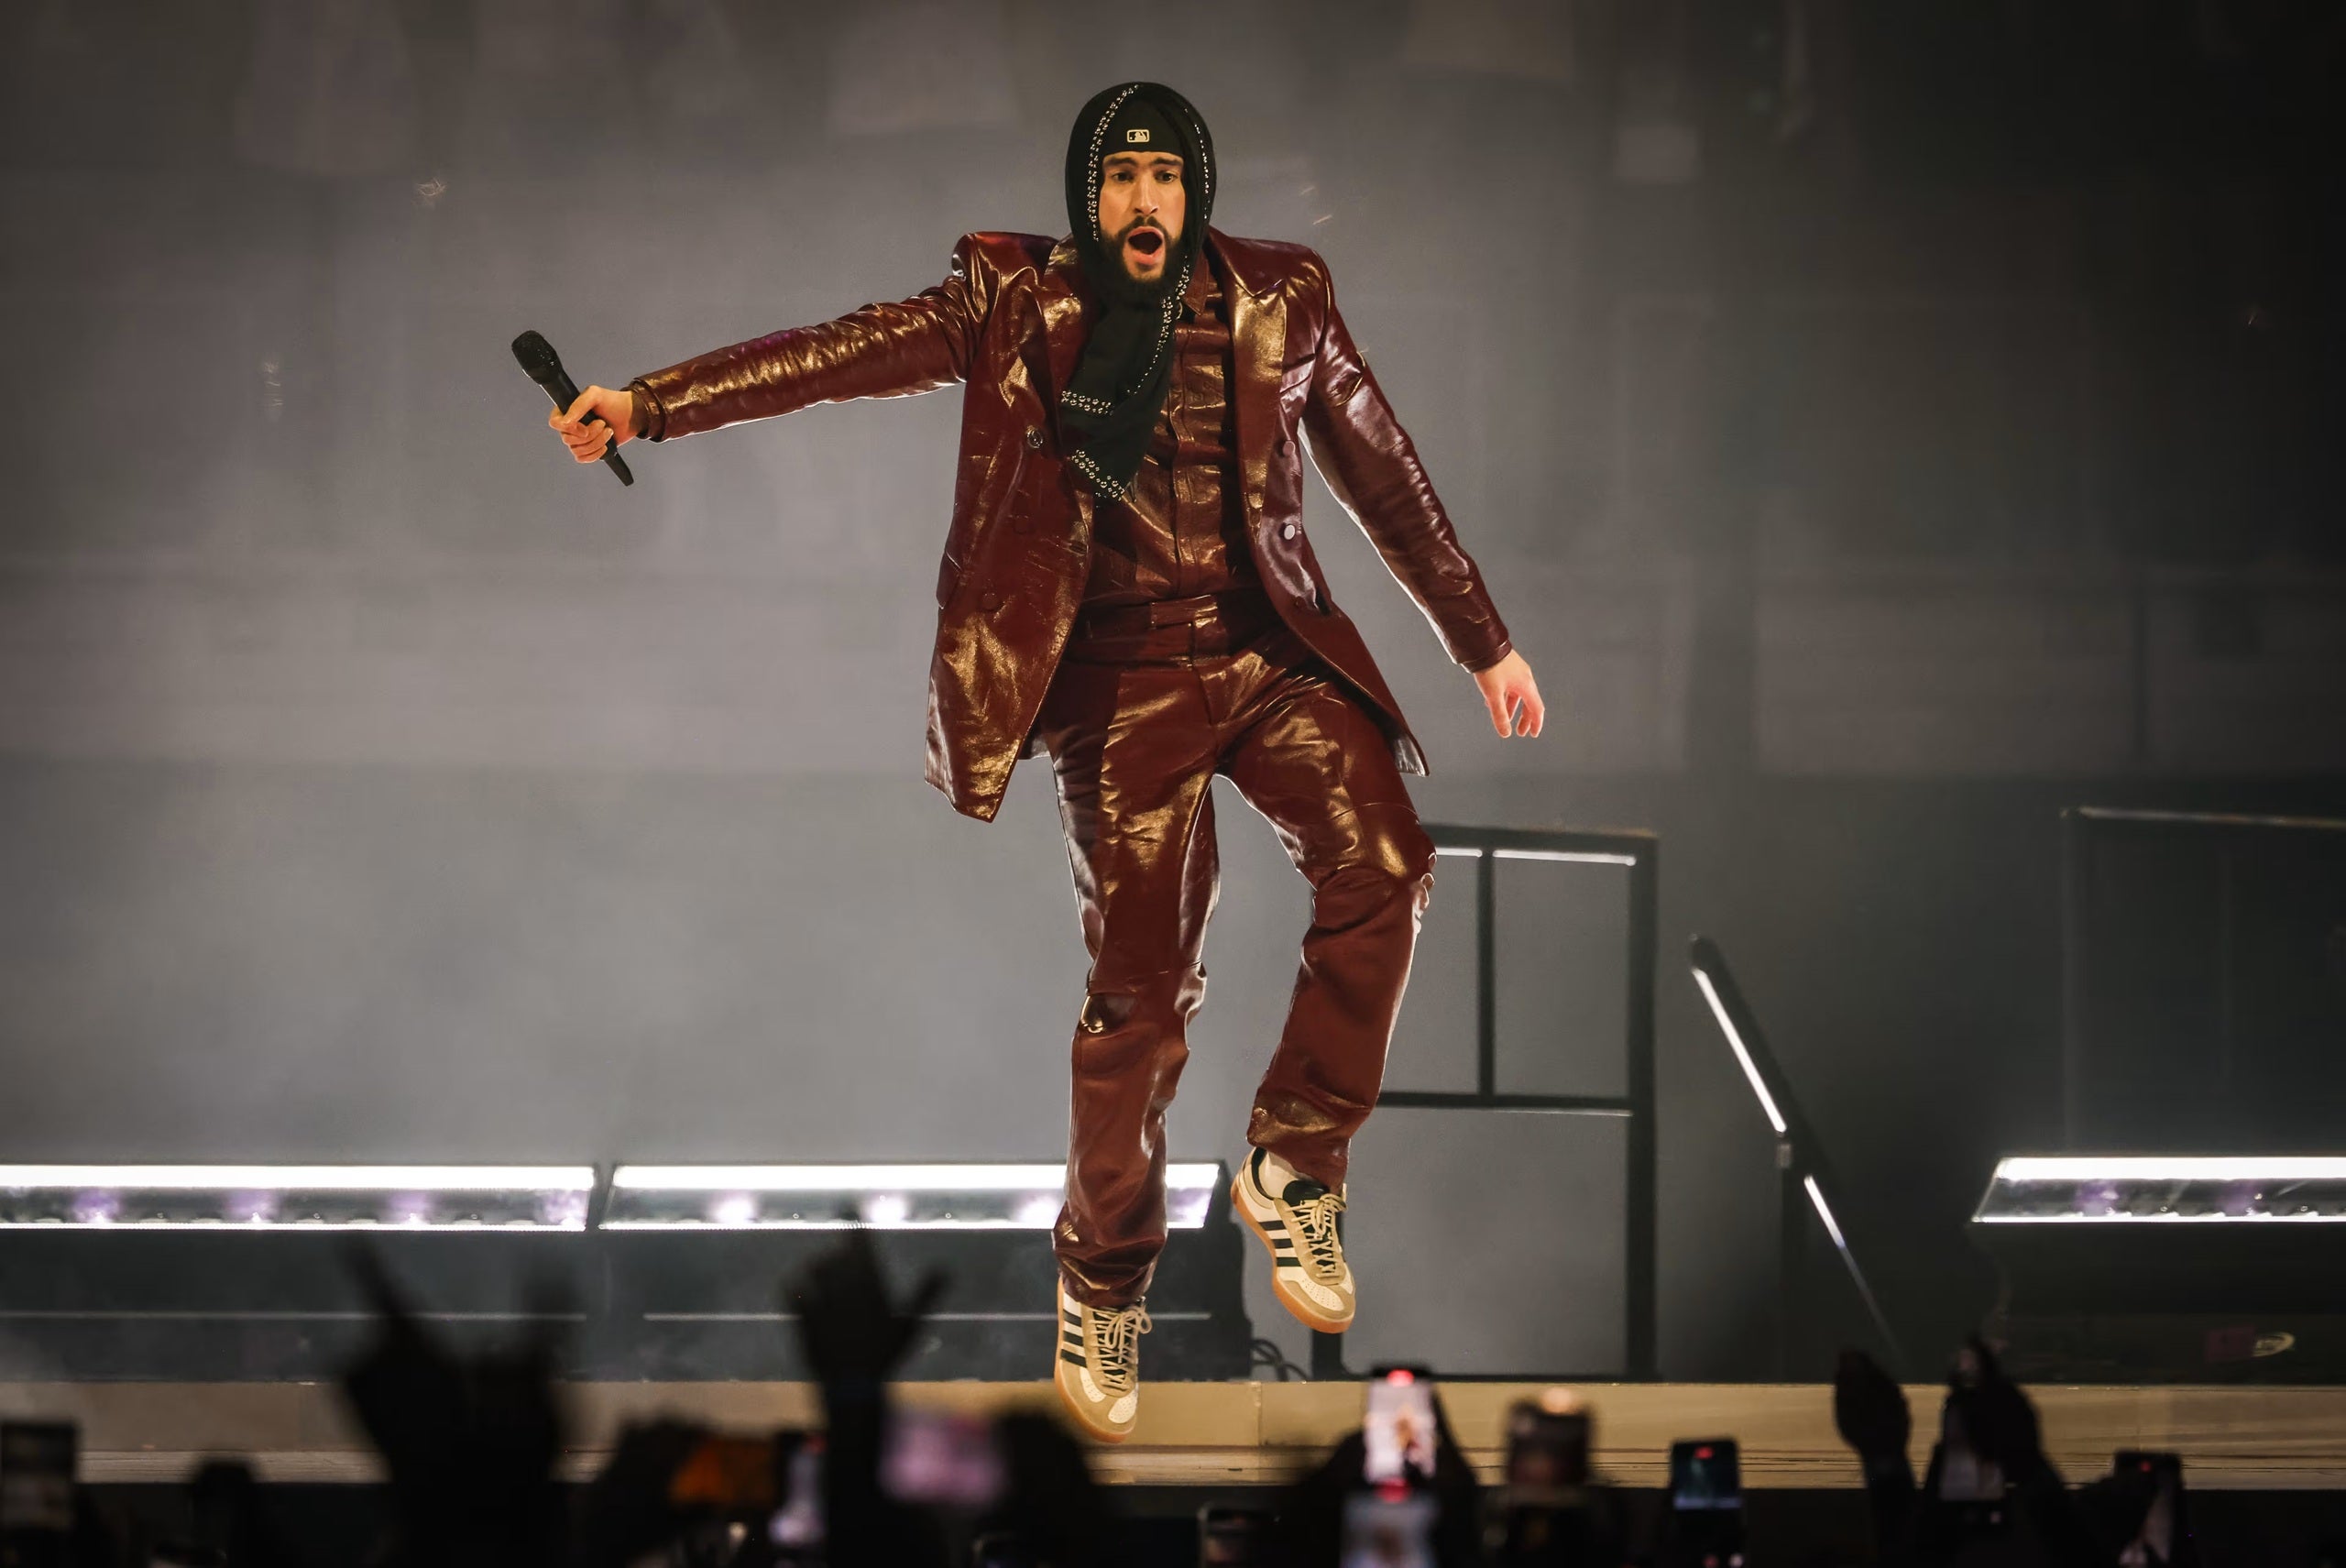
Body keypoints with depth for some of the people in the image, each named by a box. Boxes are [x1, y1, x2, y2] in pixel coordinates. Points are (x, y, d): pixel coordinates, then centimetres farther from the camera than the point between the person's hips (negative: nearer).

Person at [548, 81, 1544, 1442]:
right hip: (1124, 678, -2)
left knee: (1384, 869, -22)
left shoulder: (1279, 305, 5)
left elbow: (1384, 474, 13)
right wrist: (651, 406, -16)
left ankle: (1294, 1162, -5)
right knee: (1142, 986, -4)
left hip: (1268, 649, 2)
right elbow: (847, 354, -7)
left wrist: (1485, 642, 17)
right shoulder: (1021, 306, 0)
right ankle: (1105, 1278, 14)